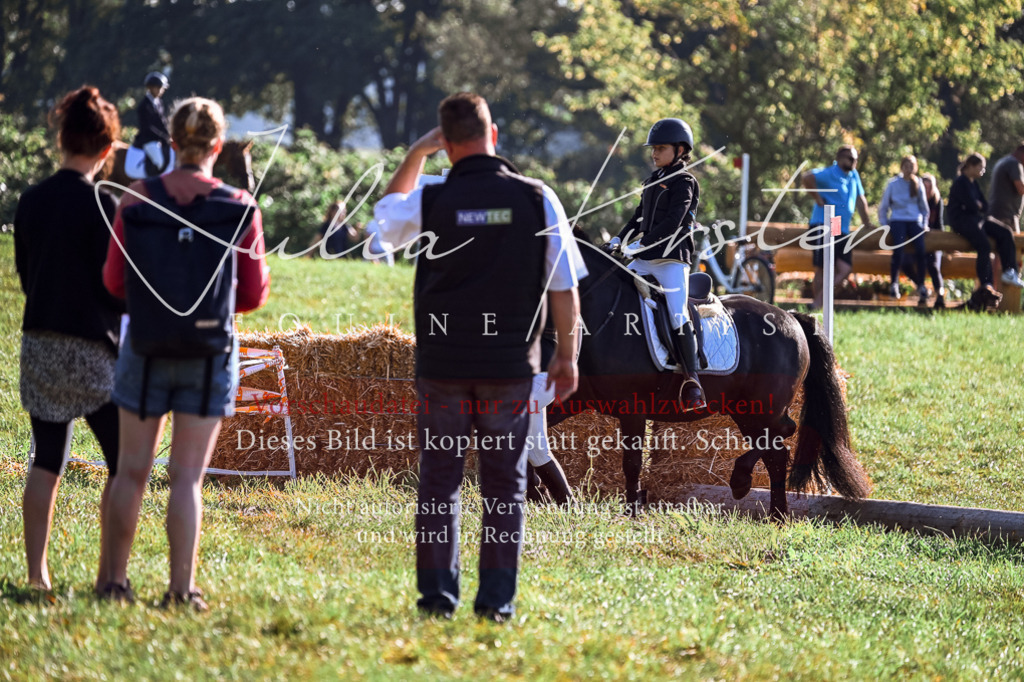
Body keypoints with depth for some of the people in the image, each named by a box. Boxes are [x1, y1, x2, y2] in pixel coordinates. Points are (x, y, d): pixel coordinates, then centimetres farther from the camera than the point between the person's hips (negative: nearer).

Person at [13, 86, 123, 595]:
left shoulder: (31, 201, 4)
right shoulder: (99, 204, -14)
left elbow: (24, 273, 13)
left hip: (38, 342, 6)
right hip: (90, 346, -6)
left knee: (46, 461, 12)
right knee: (125, 462, 2)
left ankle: (37, 572, 9)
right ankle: (108, 575, -2)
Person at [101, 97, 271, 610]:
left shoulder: (135, 199, -4)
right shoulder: (241, 206, -6)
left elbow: (115, 282, 0)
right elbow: (253, 294, -1)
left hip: (146, 346, 1)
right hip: (211, 351, -1)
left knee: (132, 471, 10)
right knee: (187, 476, 3)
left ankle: (117, 580, 14)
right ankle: (182, 587, -1)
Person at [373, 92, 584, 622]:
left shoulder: (431, 201, -5)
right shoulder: (536, 199, -4)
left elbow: (386, 215, 20)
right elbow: (564, 286, -2)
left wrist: (417, 152, 16)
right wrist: (566, 356, 7)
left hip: (443, 363, 0)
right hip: (511, 365, 0)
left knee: (438, 482, 7)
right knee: (504, 484, 6)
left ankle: (437, 594, 5)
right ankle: (496, 598, 3)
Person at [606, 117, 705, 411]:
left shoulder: (684, 183, -7)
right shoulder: (653, 180, 18)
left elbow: (672, 222, -18)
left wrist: (643, 244, -24)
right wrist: (621, 238, 8)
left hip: (673, 259, -8)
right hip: (644, 259, 8)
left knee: (678, 317, -15)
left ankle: (692, 382, -12)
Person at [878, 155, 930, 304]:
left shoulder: (918, 184, 14)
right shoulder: (893, 184, 8)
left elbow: (924, 208, 22)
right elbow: (883, 207, 14)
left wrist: (924, 225, 13)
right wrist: (884, 225, 6)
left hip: (914, 221, 2)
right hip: (898, 220, -2)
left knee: (920, 250, -23)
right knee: (898, 250, -27)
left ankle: (921, 286, -16)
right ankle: (894, 284, -16)